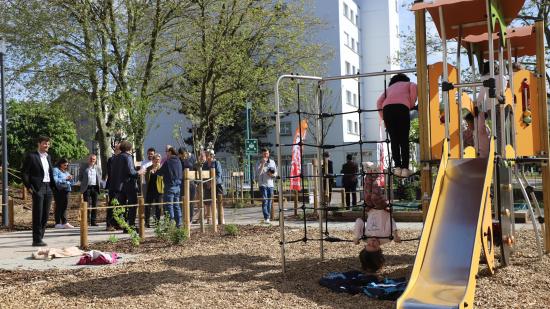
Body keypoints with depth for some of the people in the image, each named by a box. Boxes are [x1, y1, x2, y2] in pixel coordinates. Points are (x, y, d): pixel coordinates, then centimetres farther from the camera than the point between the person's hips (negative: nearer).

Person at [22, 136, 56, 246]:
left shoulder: (48, 157, 16)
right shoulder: (31, 156, -4)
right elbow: (25, 173, -6)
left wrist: (53, 186, 13)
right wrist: (28, 187, -12)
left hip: (48, 188, 7)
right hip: (38, 188, -7)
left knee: (45, 215, 8)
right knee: (38, 215, -4)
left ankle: (39, 238, 16)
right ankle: (36, 240, 1)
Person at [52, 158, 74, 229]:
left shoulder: (66, 171, 20)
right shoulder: (56, 170, -1)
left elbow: (70, 183, 24)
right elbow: (55, 180, -17)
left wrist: (70, 179, 3)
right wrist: (65, 178, -17)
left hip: (66, 190, 7)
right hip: (59, 190, -7)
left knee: (64, 207, 5)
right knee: (59, 207, -4)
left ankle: (65, 223, 6)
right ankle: (58, 223, -1)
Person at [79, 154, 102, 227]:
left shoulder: (98, 168, 14)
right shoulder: (83, 167, 6)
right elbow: (80, 177, 8)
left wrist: (99, 184, 3)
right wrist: (84, 183, -1)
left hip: (95, 188, 3)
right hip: (87, 188, -3)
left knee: (94, 205, 4)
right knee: (87, 205, -5)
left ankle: (94, 221, 9)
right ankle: (87, 221, 0)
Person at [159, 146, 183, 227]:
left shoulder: (168, 162, -12)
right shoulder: (178, 161, 7)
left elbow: (160, 172, -5)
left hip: (170, 186, -7)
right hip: (178, 185, 7)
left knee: (169, 205, -2)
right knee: (176, 205, 12)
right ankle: (179, 223, 13)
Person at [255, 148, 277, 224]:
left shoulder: (272, 162, 11)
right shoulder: (259, 163, -1)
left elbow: (276, 173, 16)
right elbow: (258, 173, -15)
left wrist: (272, 175, -7)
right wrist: (262, 164, -20)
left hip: (270, 184, 4)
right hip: (263, 184, -4)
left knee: (270, 202, 7)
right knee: (265, 201, -12)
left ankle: (268, 217, 15)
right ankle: (266, 218, -15)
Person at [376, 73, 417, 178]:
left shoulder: (389, 88, 38)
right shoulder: (408, 84, 33)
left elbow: (379, 102, 20)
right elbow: (414, 87, 6)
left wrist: (384, 119, 19)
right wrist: (412, 104, 12)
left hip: (387, 108, 2)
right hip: (402, 107, -2)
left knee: (394, 140, 6)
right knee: (404, 140, 0)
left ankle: (397, 167, -2)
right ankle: (405, 168, -8)